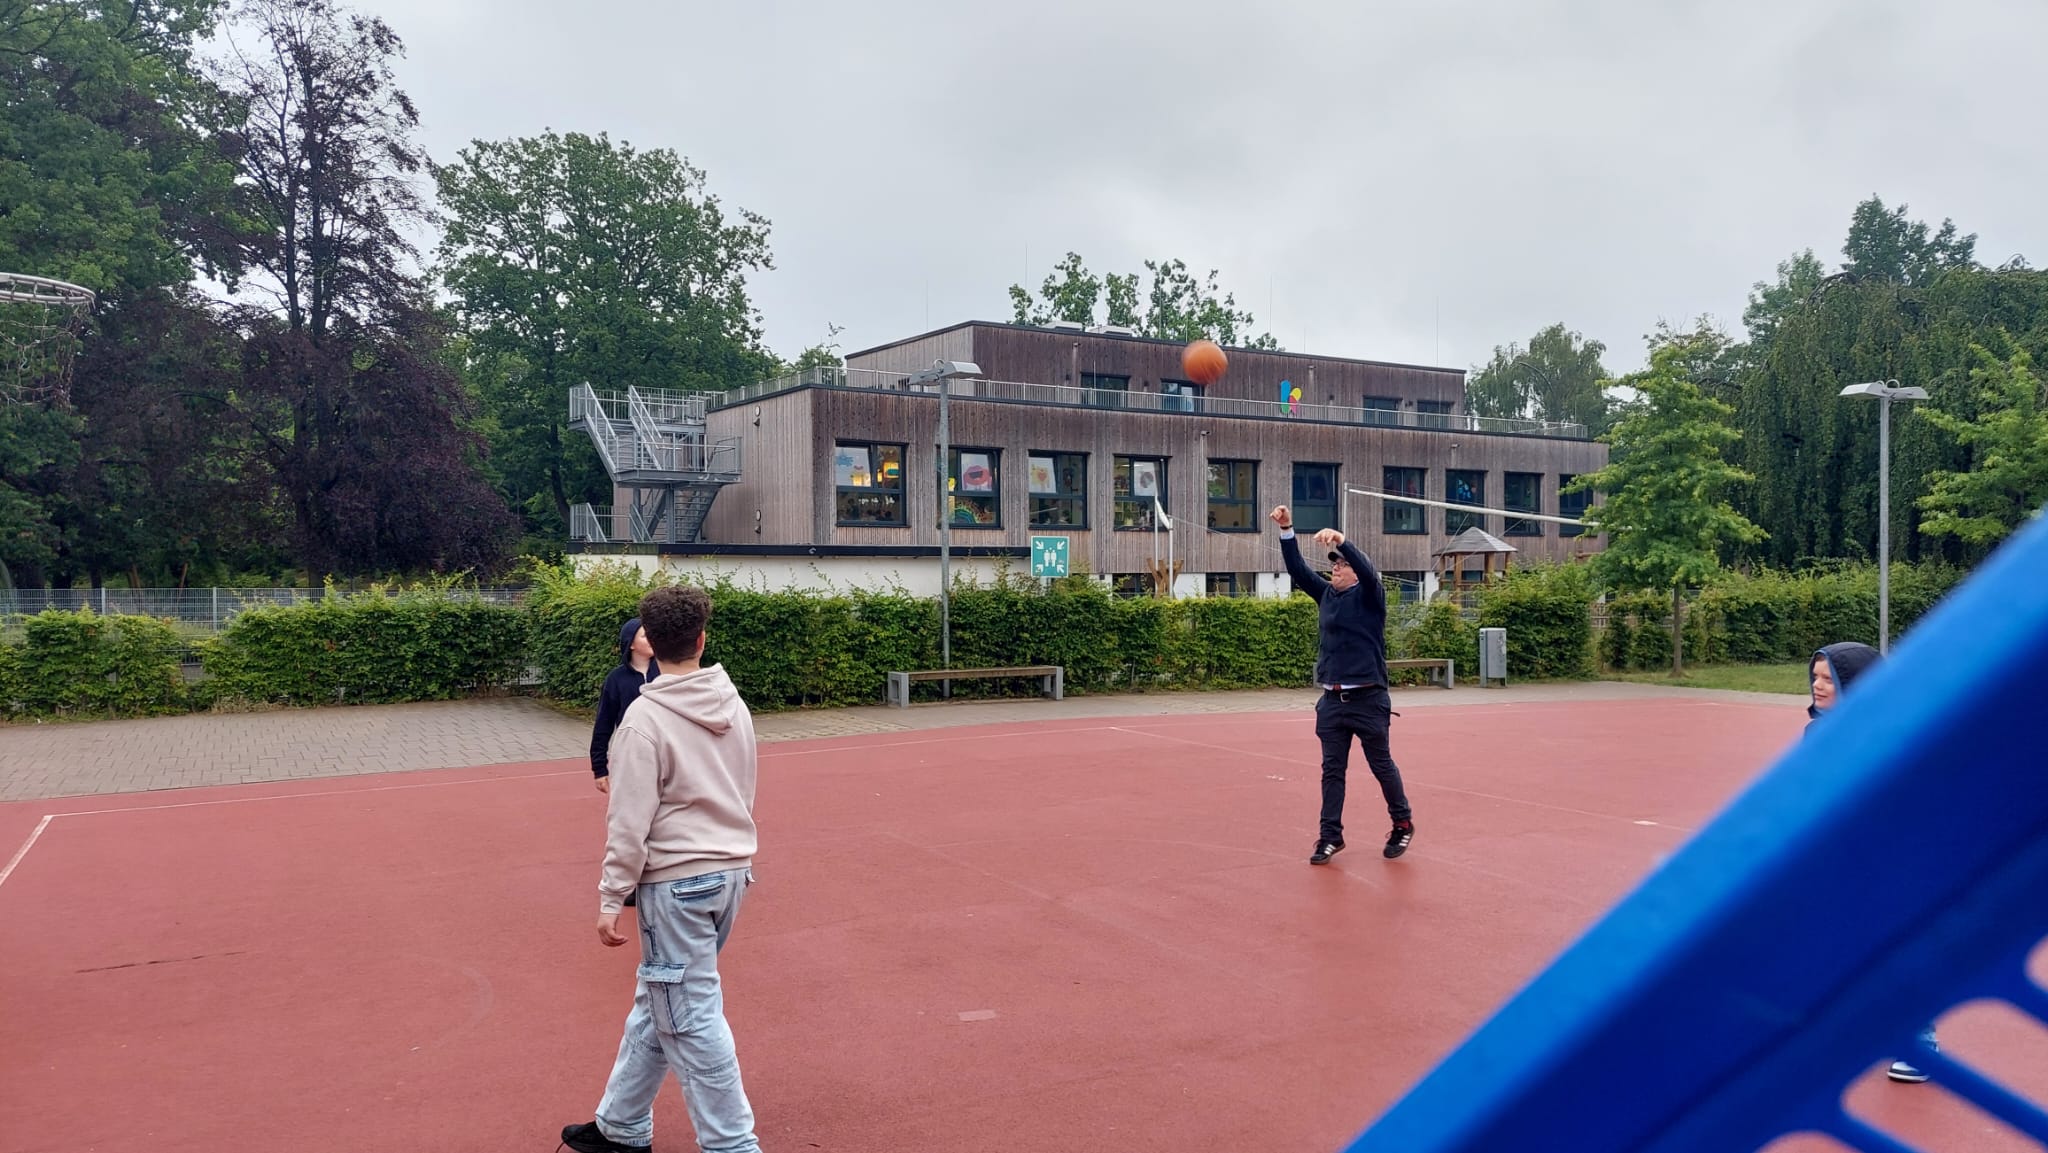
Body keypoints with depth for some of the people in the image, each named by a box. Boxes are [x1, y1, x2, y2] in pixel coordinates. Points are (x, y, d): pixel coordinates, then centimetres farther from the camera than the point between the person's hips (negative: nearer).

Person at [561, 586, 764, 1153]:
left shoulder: (645, 717, -15)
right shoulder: (734, 706, 4)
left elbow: (631, 821, -16)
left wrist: (611, 898, -9)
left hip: (677, 881, -7)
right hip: (731, 871, 8)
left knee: (691, 1019, 1)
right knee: (658, 1002, 19)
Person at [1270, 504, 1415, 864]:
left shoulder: (1368, 596, -6)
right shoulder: (1326, 594, 9)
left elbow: (1368, 570, -25)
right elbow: (1297, 568, 4)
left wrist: (1341, 541, -40)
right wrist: (1287, 530, -8)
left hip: (1368, 699, -5)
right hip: (1332, 699, 5)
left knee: (1382, 764, 8)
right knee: (1332, 770, 6)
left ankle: (1403, 824, 27)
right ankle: (1330, 835, 11)